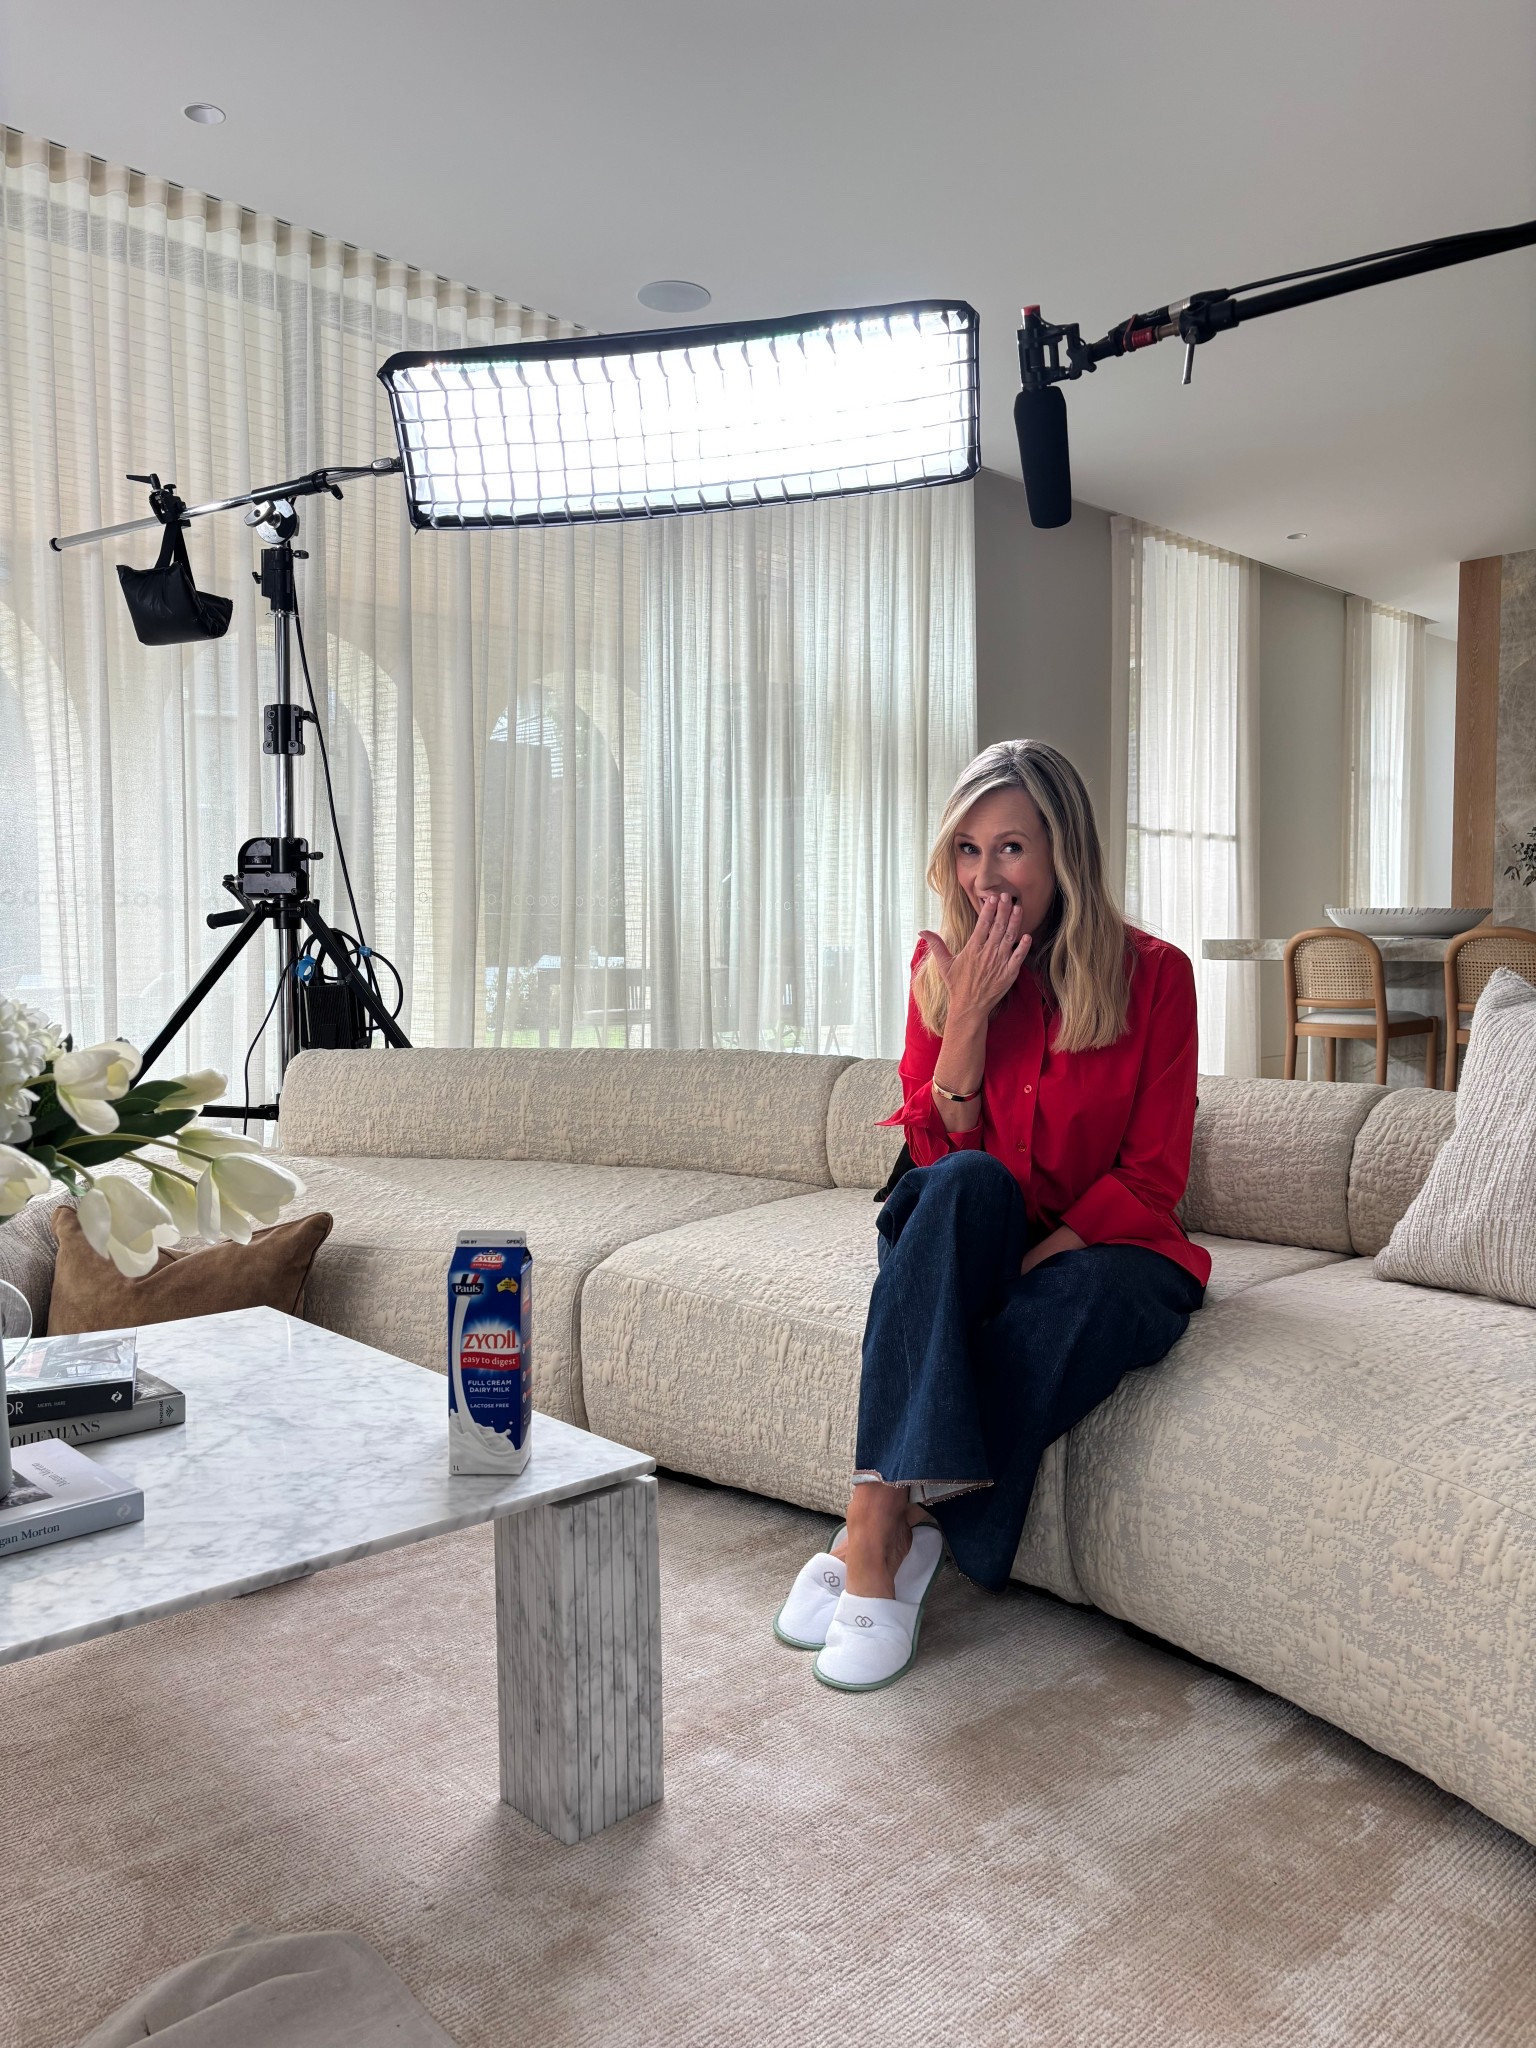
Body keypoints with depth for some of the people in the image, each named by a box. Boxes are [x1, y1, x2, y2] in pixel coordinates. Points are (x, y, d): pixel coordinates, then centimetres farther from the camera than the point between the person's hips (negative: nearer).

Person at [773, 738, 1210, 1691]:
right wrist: (970, 1012, -18)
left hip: (1103, 1247, -1)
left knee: (1083, 1295, -36)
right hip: (971, 1252, 2)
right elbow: (937, 1151, -5)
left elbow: (1152, 1177, -8)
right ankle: (882, 1530, -39)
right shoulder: (943, 962, 0)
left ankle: (883, 1531, -27)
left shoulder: (1152, 972, -6)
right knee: (968, 1182, -33)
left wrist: (1031, 1261, -21)